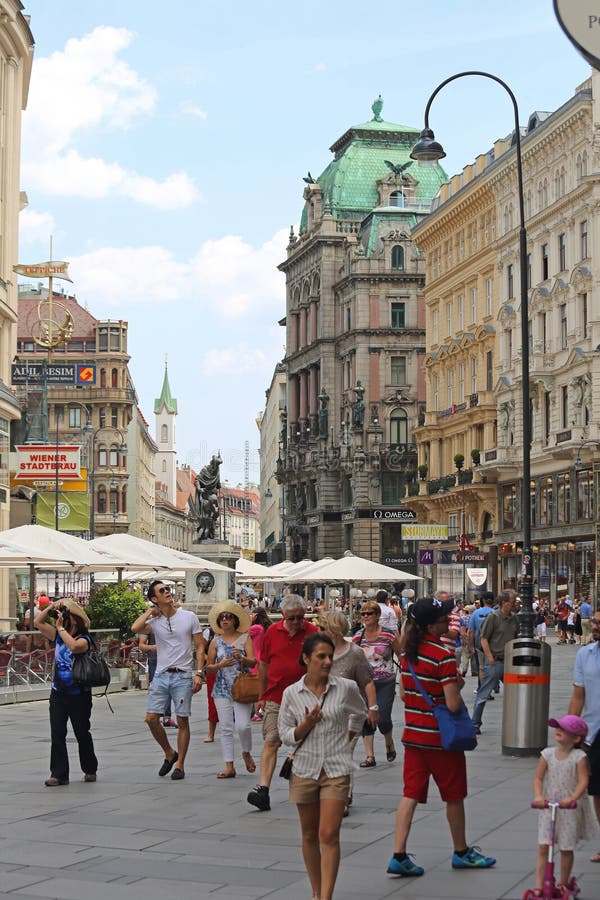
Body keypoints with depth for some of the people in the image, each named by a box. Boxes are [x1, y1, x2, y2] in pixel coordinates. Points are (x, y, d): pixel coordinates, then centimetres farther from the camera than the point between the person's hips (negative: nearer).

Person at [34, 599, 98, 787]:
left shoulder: (84, 639, -11)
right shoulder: (59, 636, 7)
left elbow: (75, 646, -34)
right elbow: (38, 622, 8)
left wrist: (61, 627, -24)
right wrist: (50, 608, -4)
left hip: (79, 695, -5)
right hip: (58, 694, 5)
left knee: (82, 734, 8)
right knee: (57, 735, -3)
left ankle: (90, 770, 24)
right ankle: (59, 774, -2)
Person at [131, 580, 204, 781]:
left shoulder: (189, 617, 1)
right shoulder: (154, 621, 3)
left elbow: (200, 647, 3)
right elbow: (135, 628, -18)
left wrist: (199, 673, -7)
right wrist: (150, 611, -4)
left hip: (182, 676, -2)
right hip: (161, 675, 2)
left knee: (182, 721, 1)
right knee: (151, 718, -3)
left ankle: (179, 764, 11)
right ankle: (169, 754, 19)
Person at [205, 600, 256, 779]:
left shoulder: (244, 638, 2)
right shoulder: (216, 641, 7)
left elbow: (253, 662, -5)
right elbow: (209, 668, 8)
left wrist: (241, 658, -24)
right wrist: (220, 665, -11)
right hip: (222, 688, 2)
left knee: (243, 726, -11)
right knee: (226, 728, 0)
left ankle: (246, 753, 18)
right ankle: (229, 766, 5)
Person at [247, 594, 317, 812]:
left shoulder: (312, 632, -2)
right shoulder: (273, 632, 2)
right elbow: (264, 665, 10)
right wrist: (261, 695, 11)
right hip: (275, 698, 0)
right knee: (270, 742, -8)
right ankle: (263, 789, -15)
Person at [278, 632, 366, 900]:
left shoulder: (346, 688, -3)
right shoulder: (292, 693, -3)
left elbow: (360, 713, 19)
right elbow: (286, 735, 1)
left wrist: (348, 736, 10)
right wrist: (306, 725, -16)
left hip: (336, 770, -2)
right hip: (305, 769, 2)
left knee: (329, 836, -10)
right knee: (310, 835, 11)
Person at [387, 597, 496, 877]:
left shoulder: (409, 652, 4)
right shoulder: (443, 656, -20)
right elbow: (453, 704, -21)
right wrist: (458, 685, -3)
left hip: (413, 733, 6)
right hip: (440, 735, -6)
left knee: (411, 794, 6)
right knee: (454, 796, 11)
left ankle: (399, 855, -1)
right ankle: (461, 852, 26)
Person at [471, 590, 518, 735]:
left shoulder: (514, 618, 9)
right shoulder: (493, 617, -10)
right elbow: (483, 638, -10)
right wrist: (490, 657, -14)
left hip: (510, 662, 6)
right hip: (494, 662, -6)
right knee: (483, 694, -1)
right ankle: (475, 724, 7)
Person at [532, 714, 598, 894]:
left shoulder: (579, 757, -9)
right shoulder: (547, 754, -1)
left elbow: (583, 781, -17)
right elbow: (538, 778, -2)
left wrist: (572, 798, -33)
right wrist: (538, 796, -21)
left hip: (570, 810, -2)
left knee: (566, 849, 8)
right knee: (543, 848, -4)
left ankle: (563, 884, 26)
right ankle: (539, 886, -3)